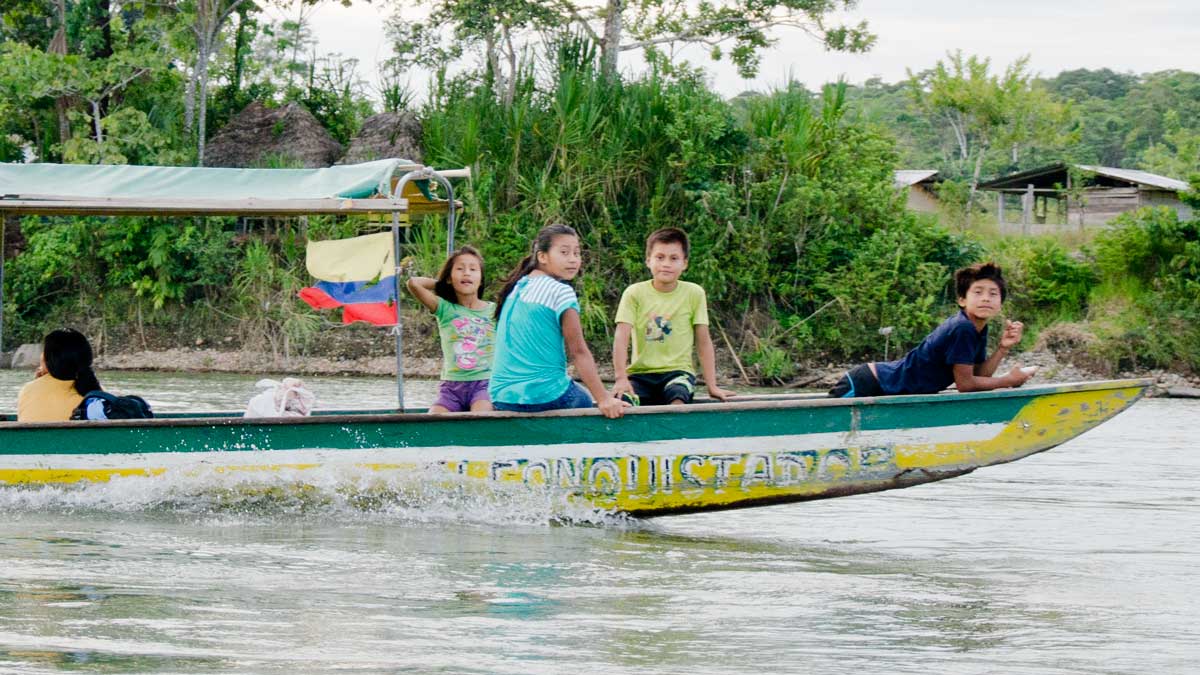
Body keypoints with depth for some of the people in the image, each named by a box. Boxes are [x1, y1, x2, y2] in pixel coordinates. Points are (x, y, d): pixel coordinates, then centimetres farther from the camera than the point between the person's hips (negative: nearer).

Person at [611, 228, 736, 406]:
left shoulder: (694, 294, 1)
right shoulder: (634, 293, -1)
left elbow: (703, 341, 2)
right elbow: (621, 338, -9)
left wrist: (712, 386, -4)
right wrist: (621, 379, -22)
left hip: (678, 371, 0)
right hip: (641, 372, 1)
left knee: (677, 399, -35)